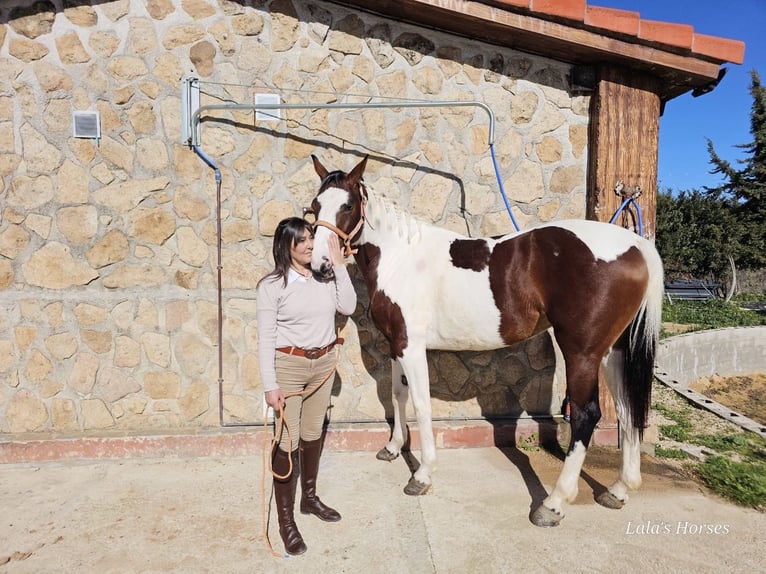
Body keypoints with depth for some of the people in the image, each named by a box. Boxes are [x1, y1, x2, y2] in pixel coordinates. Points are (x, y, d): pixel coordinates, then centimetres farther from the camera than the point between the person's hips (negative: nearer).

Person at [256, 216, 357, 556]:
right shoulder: (271, 286, -11)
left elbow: (348, 308, -8)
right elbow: (265, 338, -12)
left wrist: (339, 265, -10)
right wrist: (270, 385, -16)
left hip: (324, 364, 5)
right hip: (288, 366, -4)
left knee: (313, 434, 19)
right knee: (287, 441, 1)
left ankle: (309, 497, 39)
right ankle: (285, 519, 17)